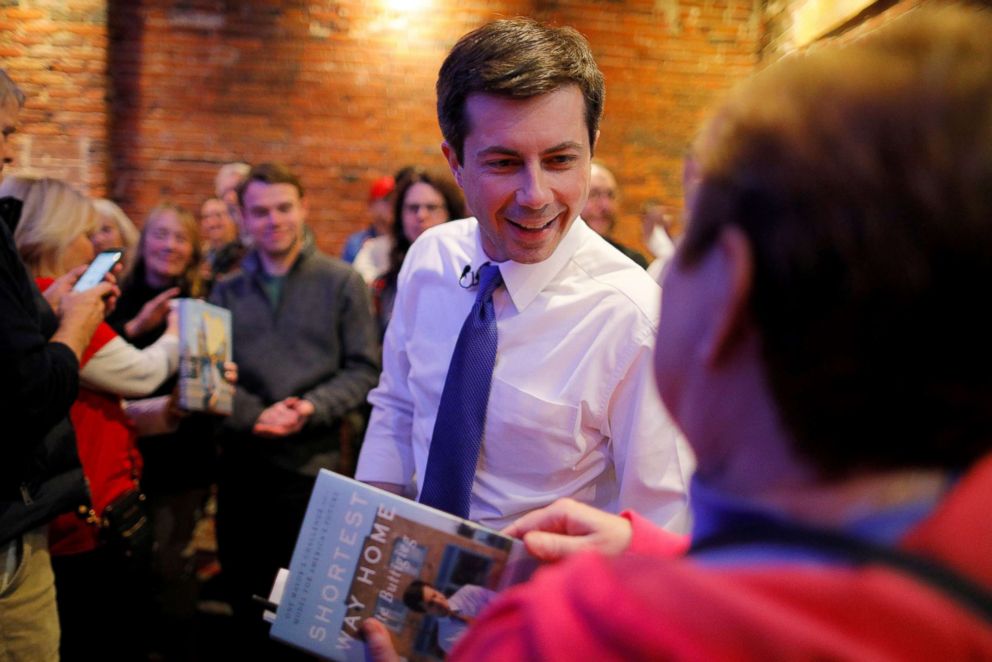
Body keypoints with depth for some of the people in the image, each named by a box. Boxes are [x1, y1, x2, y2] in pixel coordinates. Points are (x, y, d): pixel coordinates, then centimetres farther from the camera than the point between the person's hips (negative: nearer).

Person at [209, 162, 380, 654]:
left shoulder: (341, 283, 0)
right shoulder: (227, 291, 10)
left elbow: (363, 370, -3)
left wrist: (311, 409, -18)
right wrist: (256, 414, -14)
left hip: (311, 465, -3)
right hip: (240, 463, 3)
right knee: (244, 594, 13)